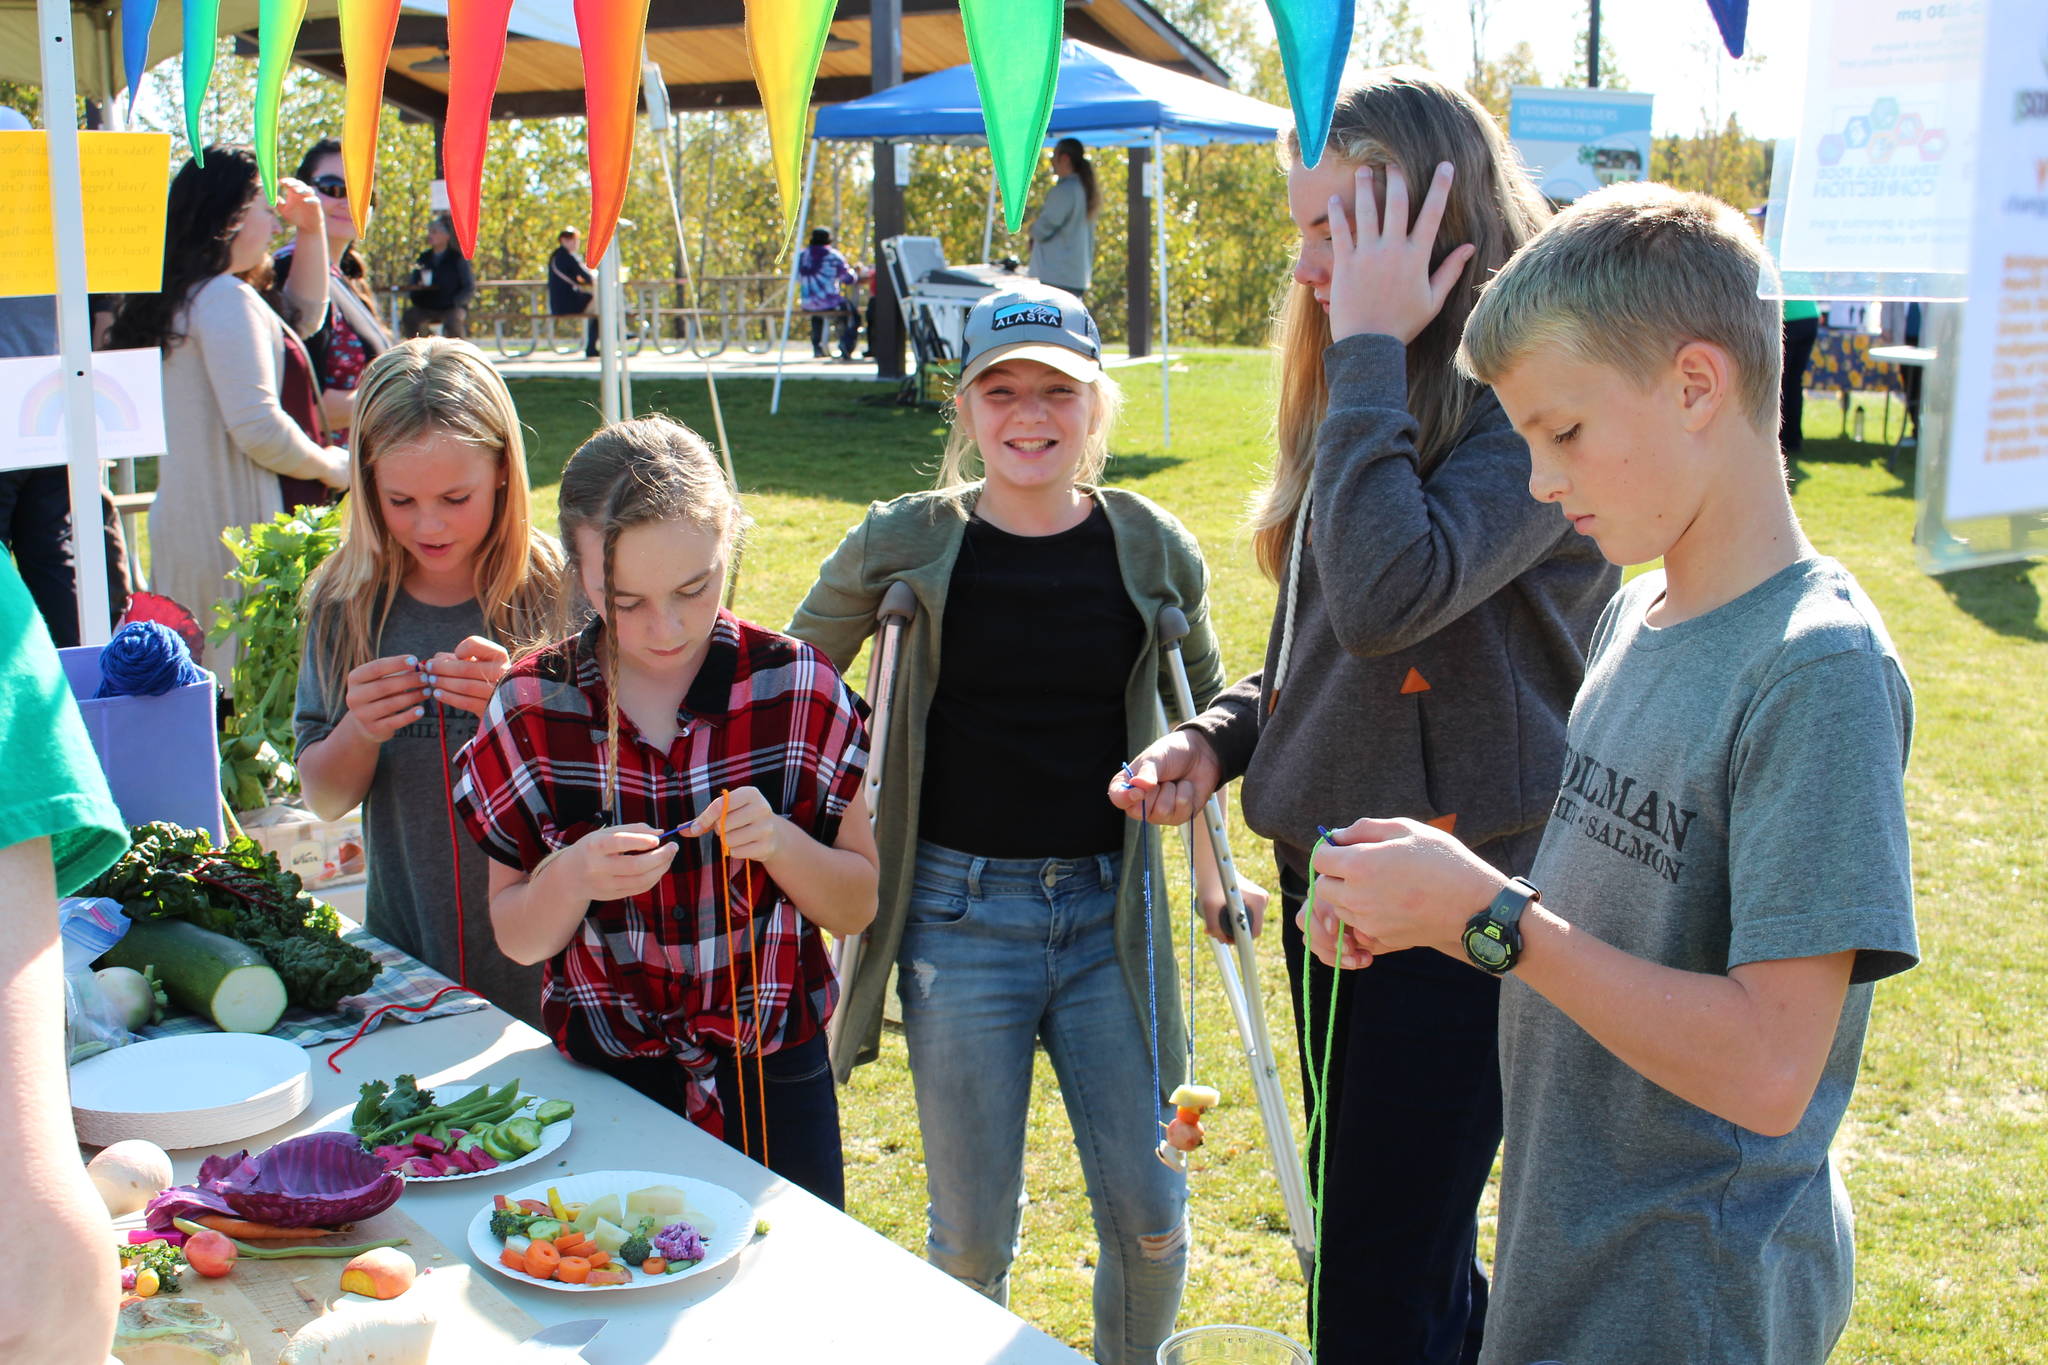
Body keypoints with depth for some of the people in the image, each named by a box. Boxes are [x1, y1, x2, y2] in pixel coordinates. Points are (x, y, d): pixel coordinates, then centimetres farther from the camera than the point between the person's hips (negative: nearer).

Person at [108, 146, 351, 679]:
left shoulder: (187, 297, 17)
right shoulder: (224, 296, -13)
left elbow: (302, 316, 32)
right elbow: (257, 427, -21)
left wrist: (311, 231, 23)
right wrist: (330, 466, -5)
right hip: (239, 532, -10)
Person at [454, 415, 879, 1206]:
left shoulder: (797, 688, -9)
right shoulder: (531, 707, -7)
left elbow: (858, 905, -1)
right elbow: (516, 938, 0)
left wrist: (780, 842, -20)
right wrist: (572, 878, -21)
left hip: (774, 1080, 0)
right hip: (603, 1079, 0)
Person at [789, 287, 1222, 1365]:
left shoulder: (1151, 548, 0)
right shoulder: (904, 544, -5)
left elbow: (1208, 711, 16)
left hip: (1108, 909, 2)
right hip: (960, 911, -1)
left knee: (1150, 1218, 5)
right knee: (972, 1234, 5)